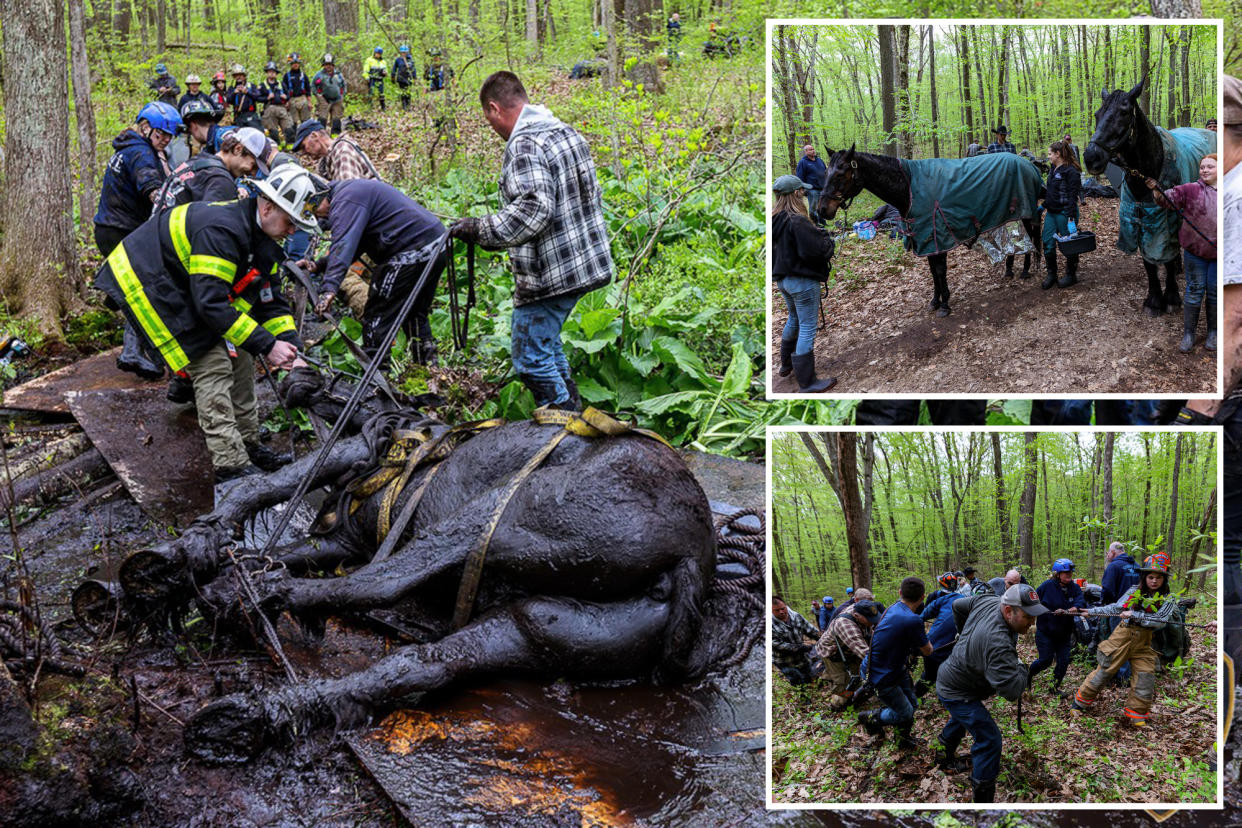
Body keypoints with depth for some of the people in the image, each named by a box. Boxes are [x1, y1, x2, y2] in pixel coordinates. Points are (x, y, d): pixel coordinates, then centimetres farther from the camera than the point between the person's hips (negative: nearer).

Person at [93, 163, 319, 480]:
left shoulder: (262, 240, -1)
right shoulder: (220, 230, -32)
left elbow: (271, 301, 3)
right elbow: (212, 303, -35)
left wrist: (292, 348, -12)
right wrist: (267, 345, -33)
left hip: (186, 289, 10)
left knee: (238, 360, 7)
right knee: (212, 366, -16)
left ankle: (248, 445, 18)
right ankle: (231, 465, -14)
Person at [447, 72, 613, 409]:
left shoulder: (524, 145, -18)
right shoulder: (568, 132, 13)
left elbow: (533, 208, -29)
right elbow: (594, 195, 19)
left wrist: (480, 230, -21)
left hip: (549, 274, -10)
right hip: (585, 264, 10)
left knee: (532, 358, -2)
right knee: (547, 344, 23)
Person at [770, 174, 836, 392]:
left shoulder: (775, 220, 1)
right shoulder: (797, 222, -25)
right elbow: (818, 249, -26)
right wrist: (826, 239, -6)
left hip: (783, 279, 9)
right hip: (802, 280, -9)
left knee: (794, 319, 28)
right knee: (808, 328, -1)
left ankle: (786, 365, 41)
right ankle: (807, 382, 2)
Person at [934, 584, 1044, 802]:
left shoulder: (987, 601, -14)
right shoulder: (997, 642, -41)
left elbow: (958, 606, 7)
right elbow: (1012, 690, -41)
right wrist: (1020, 667, -21)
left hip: (950, 676, 10)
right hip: (957, 692, -10)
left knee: (961, 719, 34)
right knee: (989, 739, -12)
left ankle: (944, 757, 58)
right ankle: (982, 797, -7)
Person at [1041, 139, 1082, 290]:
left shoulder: (1071, 171, -15)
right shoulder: (1053, 169, 12)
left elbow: (1072, 197, -19)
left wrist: (1071, 219, -22)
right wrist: (1044, 205, 22)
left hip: (1065, 213, -8)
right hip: (1051, 212, 8)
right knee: (1048, 243, 5)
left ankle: (1071, 275, 15)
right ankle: (1051, 274, 14)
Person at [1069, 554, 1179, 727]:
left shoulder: (1168, 599, -2)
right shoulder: (1135, 591, 2)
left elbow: (1160, 620, -17)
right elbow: (1116, 608, 11)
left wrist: (1133, 614, -21)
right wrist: (1091, 611, 10)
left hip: (1143, 643, 0)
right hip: (1122, 635, 0)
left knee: (1145, 677, -5)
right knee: (1104, 670, 4)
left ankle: (1136, 714, 12)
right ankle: (1081, 701, 18)